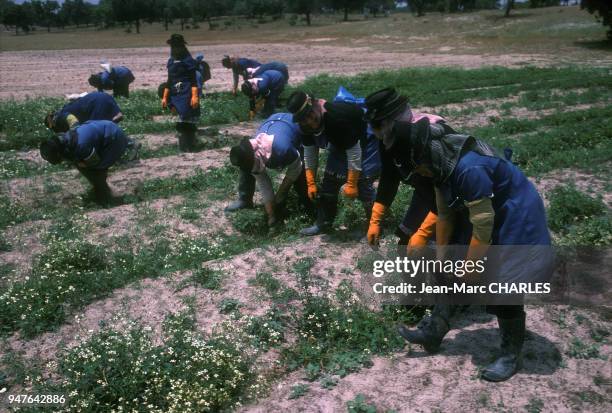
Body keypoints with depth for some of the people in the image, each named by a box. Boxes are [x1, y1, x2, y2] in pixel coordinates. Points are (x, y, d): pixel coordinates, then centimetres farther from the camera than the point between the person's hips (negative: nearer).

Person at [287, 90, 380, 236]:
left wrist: (351, 184, -24)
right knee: (330, 180, 5)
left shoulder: (338, 118, -40)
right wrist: (311, 183, -3)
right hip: (340, 143, 8)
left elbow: (354, 153, -31)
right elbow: (309, 153, -3)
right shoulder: (306, 126, -17)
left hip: (365, 140, -7)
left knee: (362, 183, -16)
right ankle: (323, 223, 20)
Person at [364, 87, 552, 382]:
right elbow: (445, 215, 5)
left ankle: (511, 355, 20)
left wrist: (469, 271, -17)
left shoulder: (467, 168, -35)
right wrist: (441, 256, 9)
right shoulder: (440, 164, -6)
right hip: (485, 214, 9)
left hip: (516, 219, -9)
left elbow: (483, 228, -28)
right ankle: (434, 331, 22)